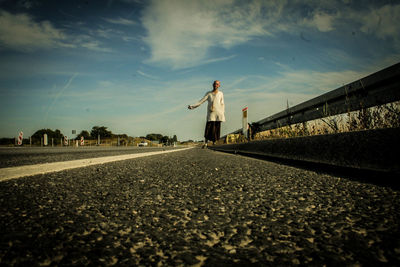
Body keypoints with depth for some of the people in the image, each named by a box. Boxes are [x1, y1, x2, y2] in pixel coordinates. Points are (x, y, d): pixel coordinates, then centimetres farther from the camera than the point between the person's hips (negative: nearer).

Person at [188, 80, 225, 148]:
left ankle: (214, 141, 11)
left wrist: (223, 113, 6)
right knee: (208, 127, -9)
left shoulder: (220, 93, 9)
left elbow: (222, 104, 11)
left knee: (216, 127, -3)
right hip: (210, 113, -1)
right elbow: (201, 101, 4)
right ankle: (205, 143, -5)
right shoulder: (208, 93, 7)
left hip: (218, 113, 1)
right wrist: (193, 106, -4)